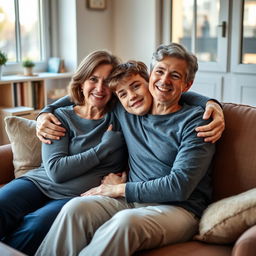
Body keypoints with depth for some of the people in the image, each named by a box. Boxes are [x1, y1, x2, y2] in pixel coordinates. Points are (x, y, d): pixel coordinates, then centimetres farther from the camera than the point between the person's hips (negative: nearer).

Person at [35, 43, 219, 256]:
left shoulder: (195, 120, -3)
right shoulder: (125, 112, 13)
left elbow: (179, 186, -12)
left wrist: (120, 188, -6)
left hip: (178, 208, -4)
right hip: (132, 199, 4)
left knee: (126, 221, -37)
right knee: (76, 207, -26)